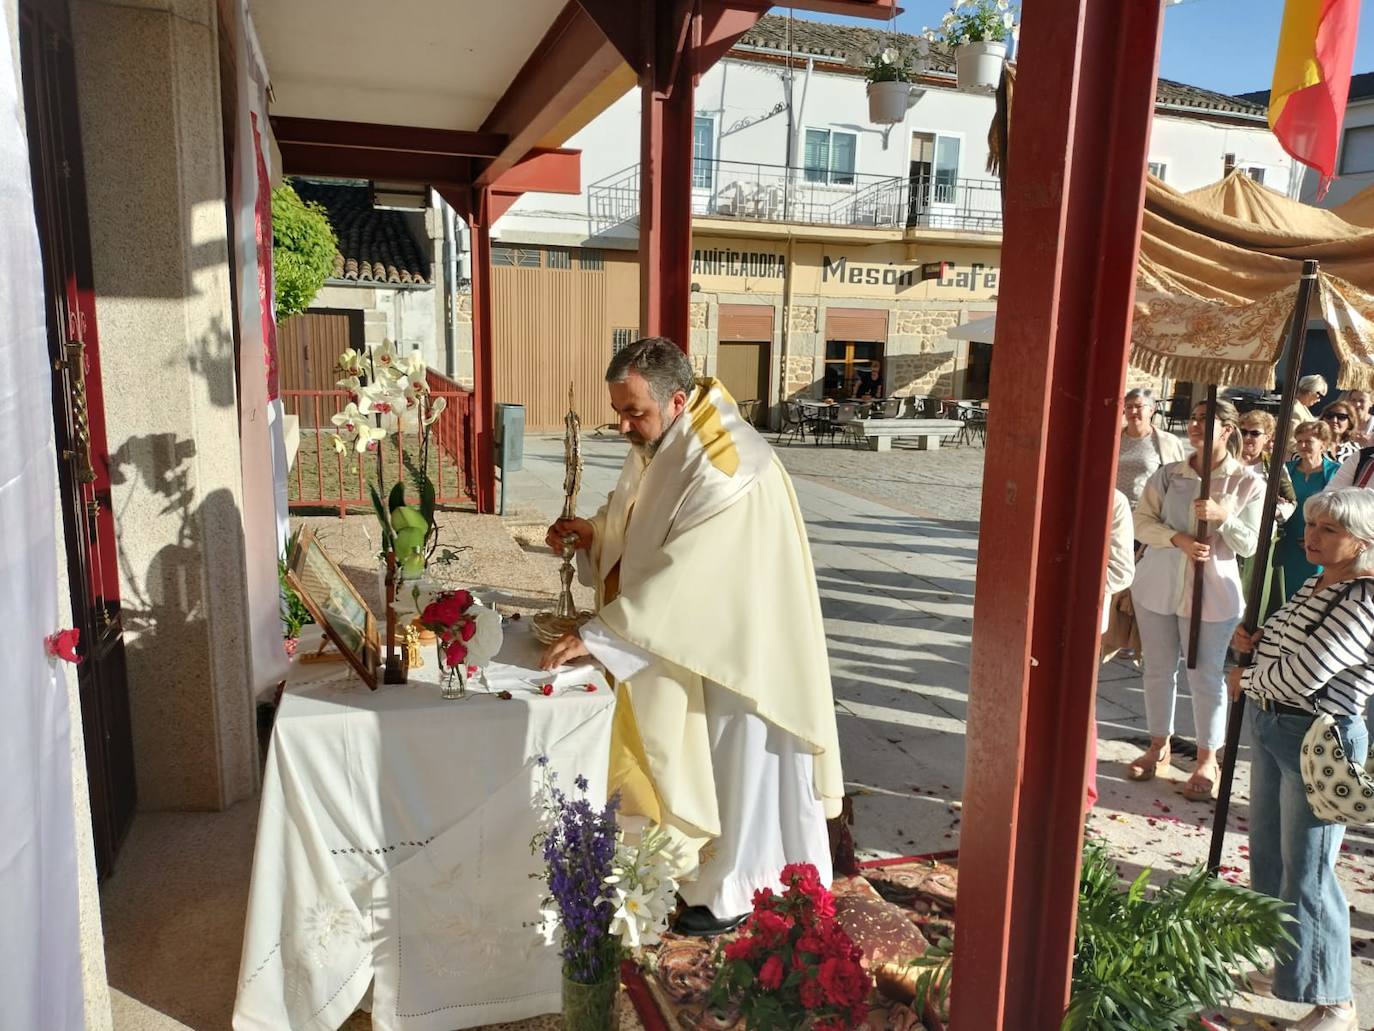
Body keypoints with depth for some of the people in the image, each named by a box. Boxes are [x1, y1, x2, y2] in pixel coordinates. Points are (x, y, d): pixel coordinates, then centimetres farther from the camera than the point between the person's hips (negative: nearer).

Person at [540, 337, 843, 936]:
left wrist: (594, 635, -35)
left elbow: (680, 573, -35)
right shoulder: (658, 444, -1)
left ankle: (734, 892, 29)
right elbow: (632, 516, 15)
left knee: (731, 763, 8)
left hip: (733, 647, -9)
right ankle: (696, 865, 41)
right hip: (681, 638, 9)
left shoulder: (729, 469, -31)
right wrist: (591, 531, -6)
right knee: (687, 754, 21)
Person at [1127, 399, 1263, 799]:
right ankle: (1158, 745, 29)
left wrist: (1223, 517, -22)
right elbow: (1142, 522, -2)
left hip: (1212, 591, -3)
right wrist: (1178, 539, -19)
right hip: (1157, 585, 3)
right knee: (1158, 669, 12)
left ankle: (1207, 759, 20)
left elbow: (1250, 544, -4)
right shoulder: (1167, 474, 3)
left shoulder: (1248, 483, -3)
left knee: (1206, 677, 5)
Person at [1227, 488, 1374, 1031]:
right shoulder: (1316, 583, 8)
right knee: (1268, 855, 20)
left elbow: (1299, 676, -27)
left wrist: (1244, 680, -8)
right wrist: (1255, 641, -1)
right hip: (1272, 725, 9)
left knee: (1306, 871, 1)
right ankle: (1284, 959, 38)